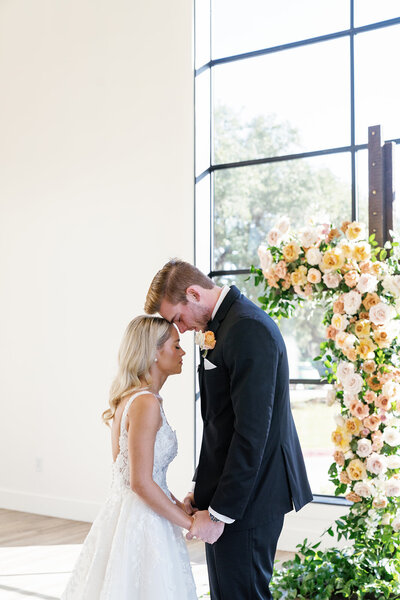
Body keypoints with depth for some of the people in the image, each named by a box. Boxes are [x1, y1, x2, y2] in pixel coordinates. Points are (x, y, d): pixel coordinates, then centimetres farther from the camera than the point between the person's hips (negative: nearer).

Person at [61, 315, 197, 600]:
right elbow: (141, 482, -22)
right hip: (141, 522, -9)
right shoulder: (146, 403, -19)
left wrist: (179, 505, 10)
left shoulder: (129, 398, 9)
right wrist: (190, 522, -13)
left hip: (122, 511, 9)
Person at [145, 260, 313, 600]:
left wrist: (220, 511, -18)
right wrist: (203, 491, 13)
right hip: (230, 489, 10)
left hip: (248, 497, -10)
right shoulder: (226, 324, 13)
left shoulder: (249, 329, -18)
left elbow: (252, 431, -22)